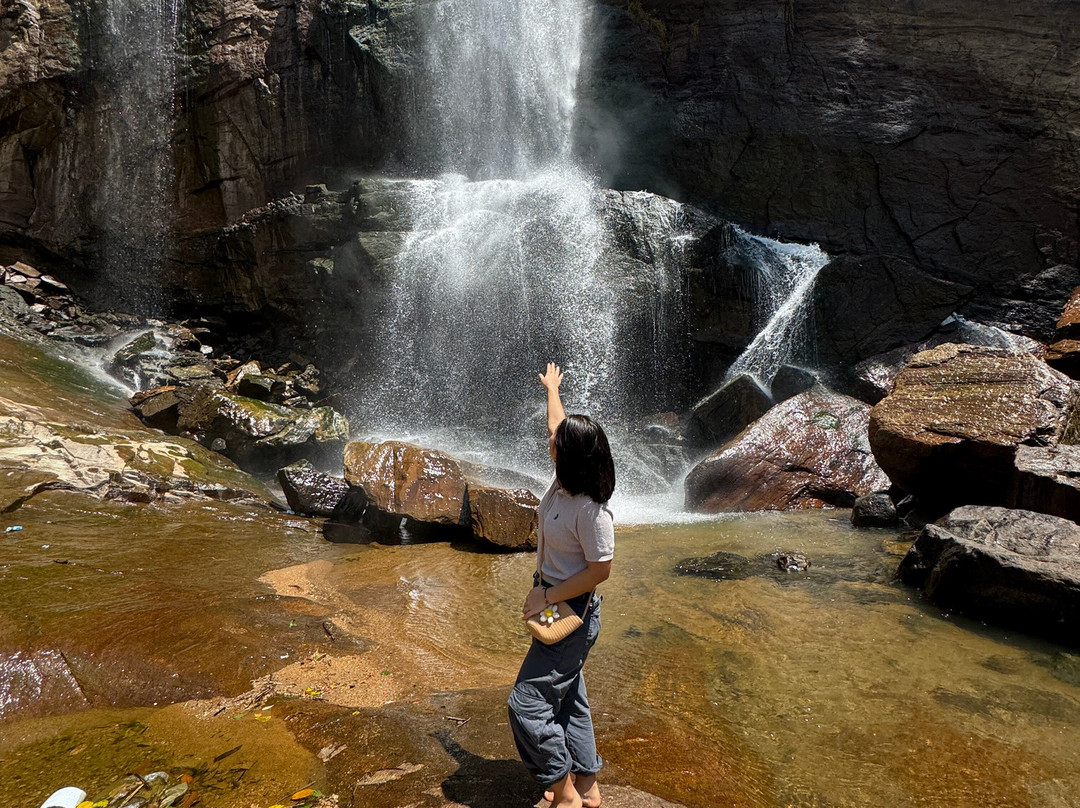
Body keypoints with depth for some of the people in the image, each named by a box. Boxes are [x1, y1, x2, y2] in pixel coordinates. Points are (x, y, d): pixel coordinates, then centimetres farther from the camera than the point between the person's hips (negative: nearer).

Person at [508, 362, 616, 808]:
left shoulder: (590, 510, -28)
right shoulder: (564, 480, -4)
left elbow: (600, 569, -22)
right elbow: (557, 426, 13)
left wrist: (547, 596, -17)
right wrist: (552, 388, 27)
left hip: (572, 613, -9)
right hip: (558, 608, 9)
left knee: (527, 704, -4)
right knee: (567, 700, 20)